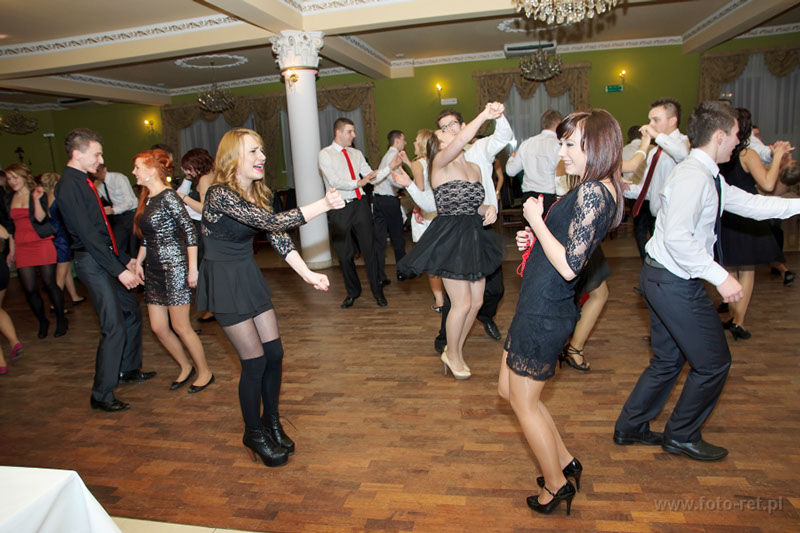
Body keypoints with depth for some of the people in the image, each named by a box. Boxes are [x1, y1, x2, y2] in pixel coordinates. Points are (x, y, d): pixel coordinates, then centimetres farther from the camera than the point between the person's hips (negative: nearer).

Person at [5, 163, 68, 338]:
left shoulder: (39, 194, -1)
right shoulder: (10, 199, 13)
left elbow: (41, 218, -14)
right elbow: (12, 226, 19)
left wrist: (36, 199, -26)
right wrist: (12, 250, 18)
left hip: (42, 245, -4)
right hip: (22, 248, 4)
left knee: (50, 284, -2)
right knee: (30, 289, 2)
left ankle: (61, 320, 13)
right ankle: (42, 321, 19)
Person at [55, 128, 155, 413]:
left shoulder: (84, 182, 14)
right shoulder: (69, 185, -15)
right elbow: (88, 234, -21)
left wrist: (126, 259, 16)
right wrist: (119, 270, -21)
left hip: (107, 260, 10)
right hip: (92, 263, -10)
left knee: (132, 311, 18)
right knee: (114, 328, -8)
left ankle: (129, 369, 35)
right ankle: (101, 395, 4)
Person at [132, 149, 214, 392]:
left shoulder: (168, 196, -13)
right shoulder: (146, 198, 12)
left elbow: (190, 231, -16)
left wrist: (193, 268, -18)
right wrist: (138, 262, 14)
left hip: (174, 267, -8)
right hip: (153, 269, 8)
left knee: (180, 327, -1)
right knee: (158, 327, 10)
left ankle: (205, 372, 17)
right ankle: (186, 367, 30)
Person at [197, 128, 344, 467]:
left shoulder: (257, 193, 3)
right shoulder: (220, 194, -22)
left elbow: (278, 238, -1)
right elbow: (272, 223, -31)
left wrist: (307, 274, -9)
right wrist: (323, 205, -31)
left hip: (249, 275, 8)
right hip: (223, 281, -7)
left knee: (275, 352, 7)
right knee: (255, 360, -3)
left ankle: (271, 421, 28)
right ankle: (254, 434, 20)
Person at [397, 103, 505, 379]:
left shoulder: (475, 168, 13)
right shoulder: (440, 162, -9)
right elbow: (458, 144, -31)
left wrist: (489, 209, -1)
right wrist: (483, 115, -39)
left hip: (473, 239, 7)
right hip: (450, 239, -7)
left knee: (476, 301, 10)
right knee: (463, 302, -4)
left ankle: (455, 351, 31)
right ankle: (452, 355, 21)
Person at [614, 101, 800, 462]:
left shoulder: (709, 176, 12)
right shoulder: (692, 176, -20)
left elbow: (751, 204, 19)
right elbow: (677, 237, -31)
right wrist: (720, 277, -27)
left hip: (662, 279, 10)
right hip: (674, 283, -10)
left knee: (668, 360, 20)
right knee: (713, 363, 6)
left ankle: (630, 427, 33)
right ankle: (681, 436, 25)